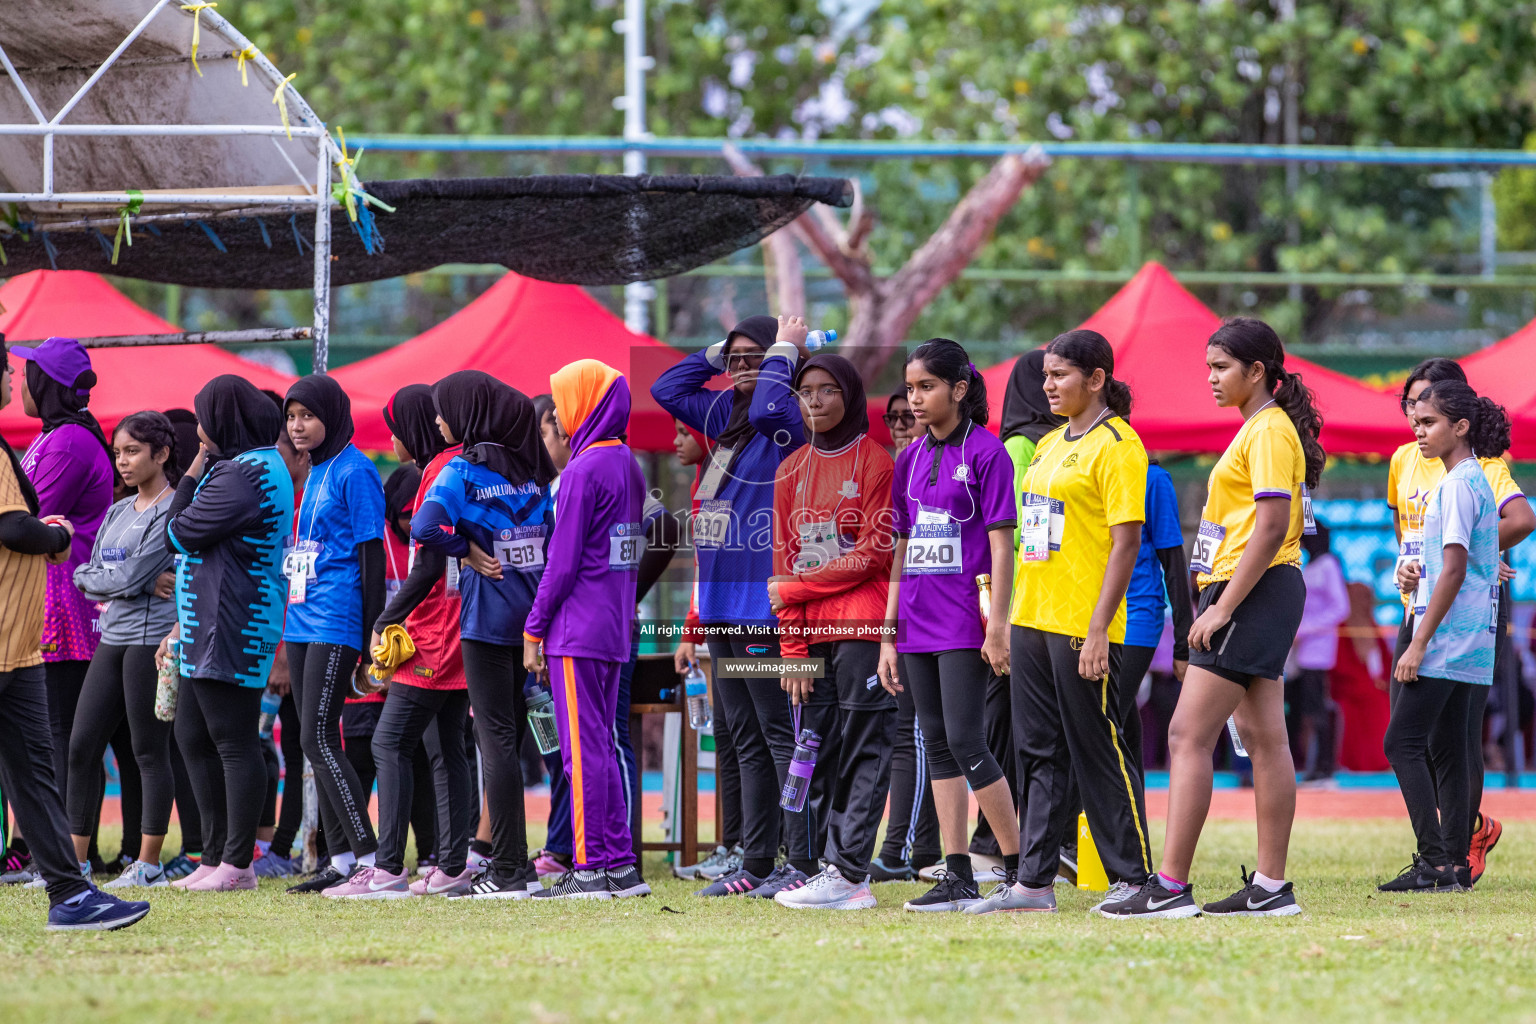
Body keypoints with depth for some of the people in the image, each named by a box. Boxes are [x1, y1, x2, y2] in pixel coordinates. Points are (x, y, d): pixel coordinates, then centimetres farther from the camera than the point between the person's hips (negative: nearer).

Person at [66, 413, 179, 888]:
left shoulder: (174, 510, -7)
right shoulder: (118, 513, 17)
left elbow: (130, 577, -15)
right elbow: (88, 579, 9)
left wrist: (93, 577, 2)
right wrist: (141, 583, -7)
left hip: (153, 639, -8)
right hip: (112, 639, 8)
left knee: (149, 751, -4)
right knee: (81, 747, 5)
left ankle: (148, 864, 1)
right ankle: (74, 861, 10)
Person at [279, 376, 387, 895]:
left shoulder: (354, 472, -10)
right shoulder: (314, 474, 17)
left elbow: (371, 554, -13)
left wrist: (372, 635, -16)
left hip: (336, 622, -9)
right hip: (301, 622, 9)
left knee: (318, 739, -14)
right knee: (316, 740, 8)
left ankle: (368, 855, -13)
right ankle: (340, 859, 11)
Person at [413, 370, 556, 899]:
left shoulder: (464, 469, -9)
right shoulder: (532, 468, 10)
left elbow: (423, 527, -23)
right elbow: (554, 532, 13)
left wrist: (468, 551, -8)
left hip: (487, 617, -6)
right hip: (533, 613, 6)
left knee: (496, 738, -5)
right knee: (509, 732, 11)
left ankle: (507, 871, -8)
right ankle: (516, 862, 12)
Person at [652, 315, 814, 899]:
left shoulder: (789, 424, -9)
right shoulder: (725, 416, 15)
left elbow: (769, 407, -30)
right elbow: (665, 390, 24)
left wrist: (783, 351, -15)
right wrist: (718, 352, 15)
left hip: (765, 606, -9)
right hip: (723, 605, 9)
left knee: (781, 736, -7)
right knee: (746, 740, 12)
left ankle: (804, 862, -6)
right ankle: (757, 863, 16)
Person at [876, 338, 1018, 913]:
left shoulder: (986, 452, -6)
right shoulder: (911, 459, 13)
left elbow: (1001, 545, -8)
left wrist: (997, 627, -13)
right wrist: (889, 632, 12)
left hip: (965, 624, -7)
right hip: (919, 626, 7)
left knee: (966, 742, -11)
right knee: (938, 746, 5)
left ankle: (1020, 871, -2)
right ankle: (958, 879, 7)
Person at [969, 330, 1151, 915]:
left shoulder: (1117, 445, -9)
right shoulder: (1048, 445, 17)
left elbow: (1126, 542, -14)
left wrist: (1098, 630, -19)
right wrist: (1011, 619, 16)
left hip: (1082, 625, -8)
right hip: (1033, 619, 8)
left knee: (1097, 750, -4)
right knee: (1038, 752, 8)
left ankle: (1133, 878, 3)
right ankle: (1033, 881, 10)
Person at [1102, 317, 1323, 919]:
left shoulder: (1269, 431, -13)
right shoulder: (1260, 429, 18)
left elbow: (1270, 529, -21)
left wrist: (1222, 608, -21)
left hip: (1253, 592, -11)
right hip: (1260, 598, 11)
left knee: (1188, 736, -11)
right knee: (1263, 737, 8)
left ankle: (1170, 888, -13)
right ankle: (1270, 887, 8)